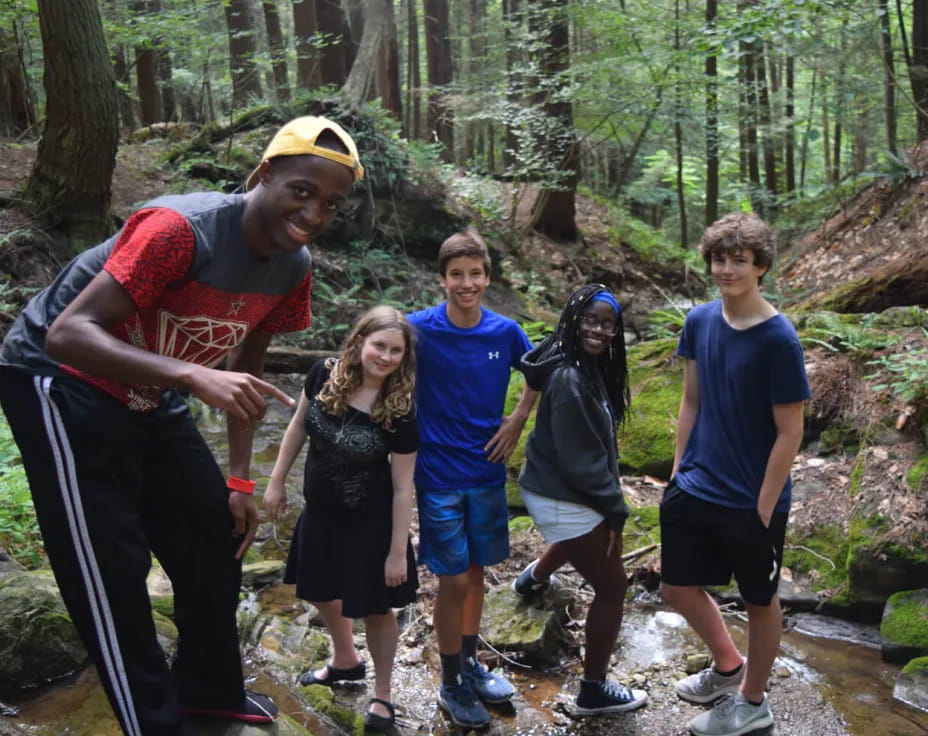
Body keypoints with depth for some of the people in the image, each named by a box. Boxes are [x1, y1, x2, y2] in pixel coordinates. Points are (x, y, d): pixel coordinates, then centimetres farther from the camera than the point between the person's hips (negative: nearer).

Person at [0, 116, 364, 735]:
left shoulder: (294, 266, -6)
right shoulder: (180, 229, -30)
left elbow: (246, 369, 5)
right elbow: (67, 333, -34)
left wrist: (239, 480, 3)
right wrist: (193, 376, -47)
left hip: (151, 398, 8)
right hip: (61, 383, -7)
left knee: (216, 537, 10)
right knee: (110, 571, -6)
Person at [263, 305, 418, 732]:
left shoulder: (400, 411, -23)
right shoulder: (325, 376, -14)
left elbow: (402, 486, -18)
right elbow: (299, 426, 3)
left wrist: (398, 551, -15)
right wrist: (277, 481, 6)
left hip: (371, 522, -5)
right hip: (320, 511, 5)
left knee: (375, 607, 9)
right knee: (321, 591, 24)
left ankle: (381, 694, 33)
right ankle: (346, 661, 52)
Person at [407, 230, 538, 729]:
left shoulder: (505, 332, -4)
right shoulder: (419, 329, -13)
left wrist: (517, 421, 3)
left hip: (487, 471, 4)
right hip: (438, 475, -3)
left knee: (476, 571, 16)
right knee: (454, 580, 1)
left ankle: (470, 665, 36)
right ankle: (450, 684, 22)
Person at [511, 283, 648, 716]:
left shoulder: (590, 367, 2)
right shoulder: (569, 380, -29)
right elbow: (580, 460, -26)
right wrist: (616, 508, -16)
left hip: (561, 491, 10)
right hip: (563, 499, -10)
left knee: (578, 540, 40)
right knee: (612, 587, 1)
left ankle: (534, 579, 70)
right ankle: (594, 691, 18)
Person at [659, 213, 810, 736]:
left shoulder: (778, 339, -18)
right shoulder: (700, 321, -2)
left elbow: (790, 432, -14)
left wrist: (762, 507, -13)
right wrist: (679, 471, 8)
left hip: (753, 501, -6)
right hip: (695, 490, 6)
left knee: (759, 600, 15)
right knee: (678, 587, 16)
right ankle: (729, 666, 43)